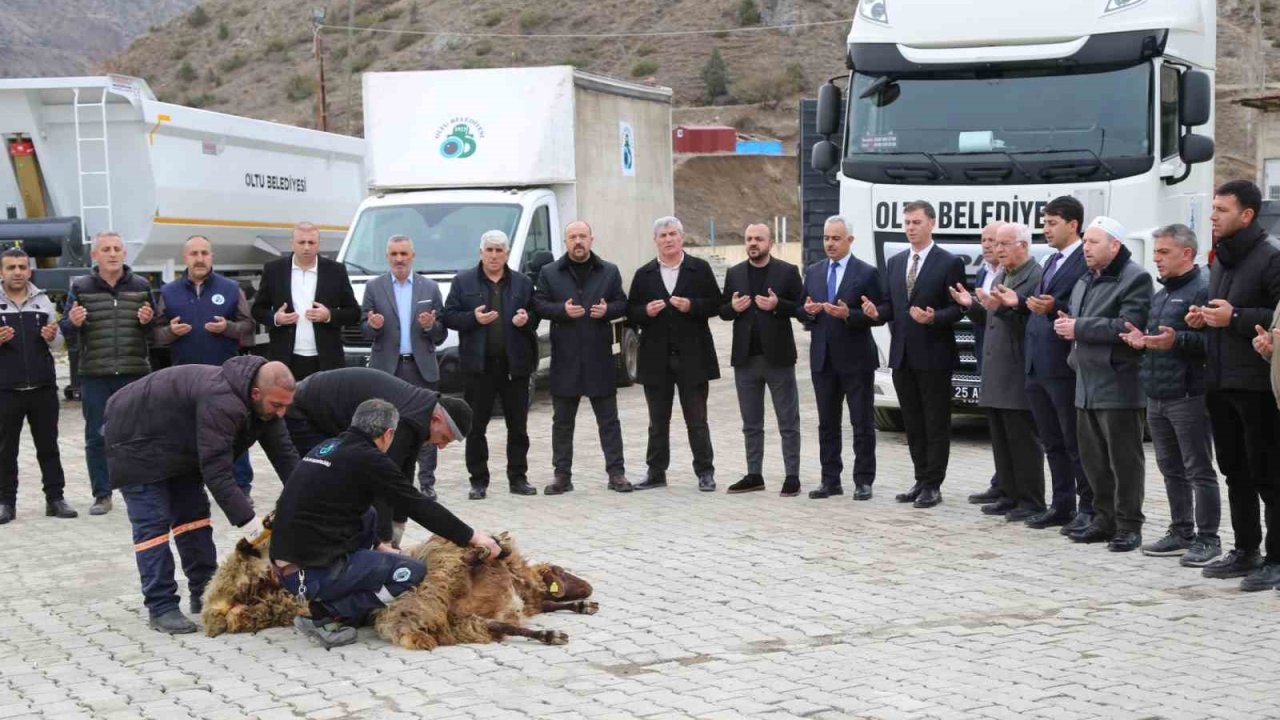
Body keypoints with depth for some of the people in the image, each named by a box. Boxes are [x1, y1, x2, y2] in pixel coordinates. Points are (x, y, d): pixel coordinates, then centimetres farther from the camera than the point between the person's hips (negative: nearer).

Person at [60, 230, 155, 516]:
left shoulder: (141, 286, 7)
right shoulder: (80, 288, 5)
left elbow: (156, 331, 11)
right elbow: (67, 334, 6)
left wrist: (148, 321, -10)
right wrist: (73, 323, -16)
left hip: (134, 374, 0)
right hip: (94, 376, 0)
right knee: (96, 438, 4)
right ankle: (102, 495, 13)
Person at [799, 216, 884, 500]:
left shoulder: (867, 273, -4)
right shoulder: (813, 272, 11)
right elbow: (801, 312, 14)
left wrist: (848, 314, -22)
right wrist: (808, 310, -9)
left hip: (855, 359, -5)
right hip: (823, 359, 5)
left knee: (862, 423, 1)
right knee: (827, 423, 9)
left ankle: (863, 481, 6)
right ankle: (830, 480, 15)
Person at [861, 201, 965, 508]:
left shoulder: (950, 263, -5)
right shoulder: (895, 263, 13)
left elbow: (957, 309, -7)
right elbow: (890, 305, 15)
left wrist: (933, 318, -25)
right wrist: (877, 311, -7)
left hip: (933, 356, -6)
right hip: (902, 355, 6)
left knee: (936, 423, 0)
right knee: (913, 423, 12)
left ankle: (933, 485, 6)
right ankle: (921, 481, 21)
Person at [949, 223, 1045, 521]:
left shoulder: (1036, 278, -13)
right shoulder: (999, 277, 17)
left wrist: (1003, 307, -29)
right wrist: (972, 306, 6)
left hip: (1018, 376, -9)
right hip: (995, 374, 9)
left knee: (1023, 441, -3)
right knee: (1001, 440, 13)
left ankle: (1031, 502, 4)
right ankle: (1010, 496, 21)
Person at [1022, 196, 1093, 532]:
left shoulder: (1087, 261, -10)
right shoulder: (1051, 261, 19)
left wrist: (1054, 308, -27)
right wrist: (1028, 304, 8)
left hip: (1063, 366, -9)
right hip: (1038, 366, 9)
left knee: (1076, 442, -2)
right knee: (1052, 442, 14)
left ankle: (1089, 508, 5)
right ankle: (1062, 505, 21)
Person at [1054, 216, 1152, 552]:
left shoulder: (1135, 279, -11)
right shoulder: (1085, 282, 18)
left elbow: (1128, 326, -22)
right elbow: (1074, 318, 26)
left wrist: (1079, 328, -18)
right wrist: (1066, 323, 2)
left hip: (1119, 385, -9)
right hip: (1088, 384, 9)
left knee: (1124, 460, -2)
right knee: (1093, 458, 12)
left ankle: (1129, 526, 4)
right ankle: (1104, 519, 21)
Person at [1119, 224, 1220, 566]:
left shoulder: (1203, 289, -10)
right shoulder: (1161, 294, 19)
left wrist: (1176, 340, -29)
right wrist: (1143, 340, 8)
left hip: (1188, 396, -9)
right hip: (1157, 396, 9)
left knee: (1198, 470, -3)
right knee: (1171, 469, 14)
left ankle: (1207, 538, 3)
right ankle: (1181, 532, 23)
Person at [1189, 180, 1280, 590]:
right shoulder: (1220, 260, 16)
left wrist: (1235, 317, -22)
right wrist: (1204, 319, 8)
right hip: (1220, 382, 9)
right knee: (1235, 471, 14)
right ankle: (1245, 551, 23)